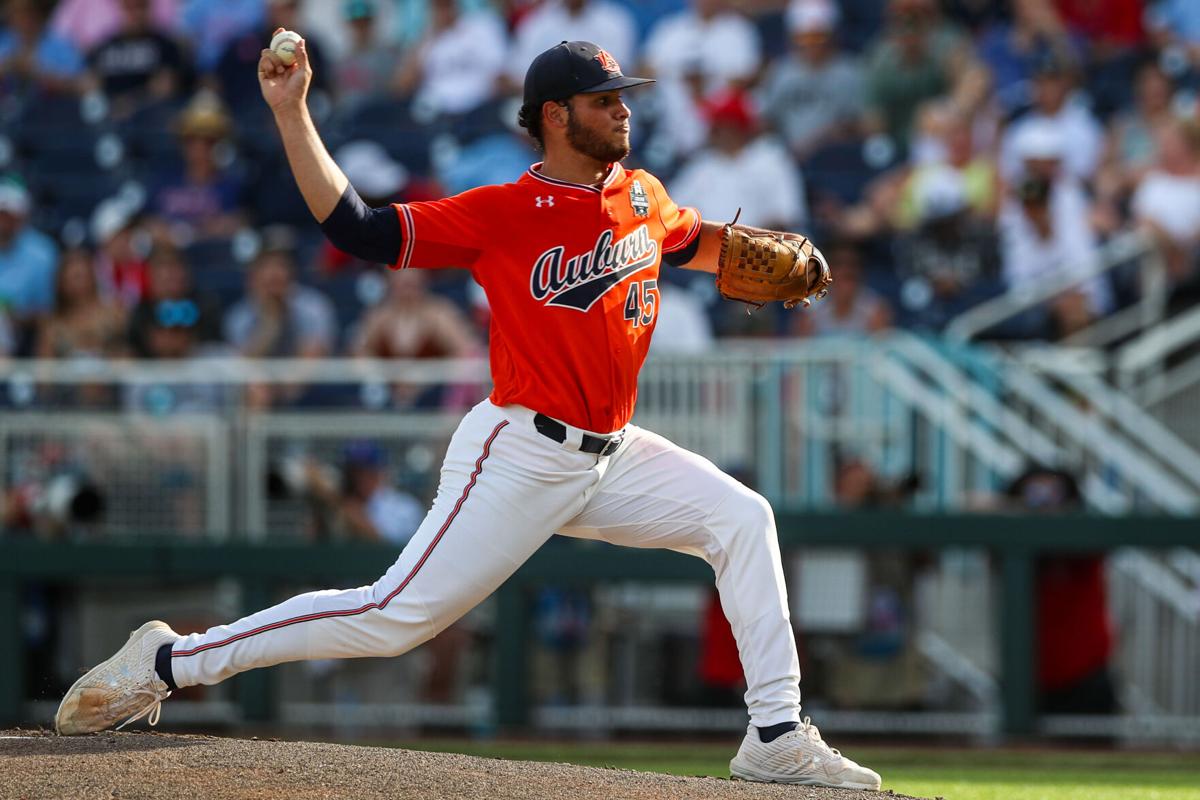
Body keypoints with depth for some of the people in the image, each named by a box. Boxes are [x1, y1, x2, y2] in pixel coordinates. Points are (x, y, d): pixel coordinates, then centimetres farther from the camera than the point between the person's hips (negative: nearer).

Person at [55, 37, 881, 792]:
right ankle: (168, 661, -5)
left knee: (741, 517, 0)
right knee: (396, 616, -13)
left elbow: (696, 241, 30)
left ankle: (777, 737, 2)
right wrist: (291, 113, -20)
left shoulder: (641, 197, 7)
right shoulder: (503, 213, -12)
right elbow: (357, 226, -15)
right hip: (519, 457, -7)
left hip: (611, 458, 7)